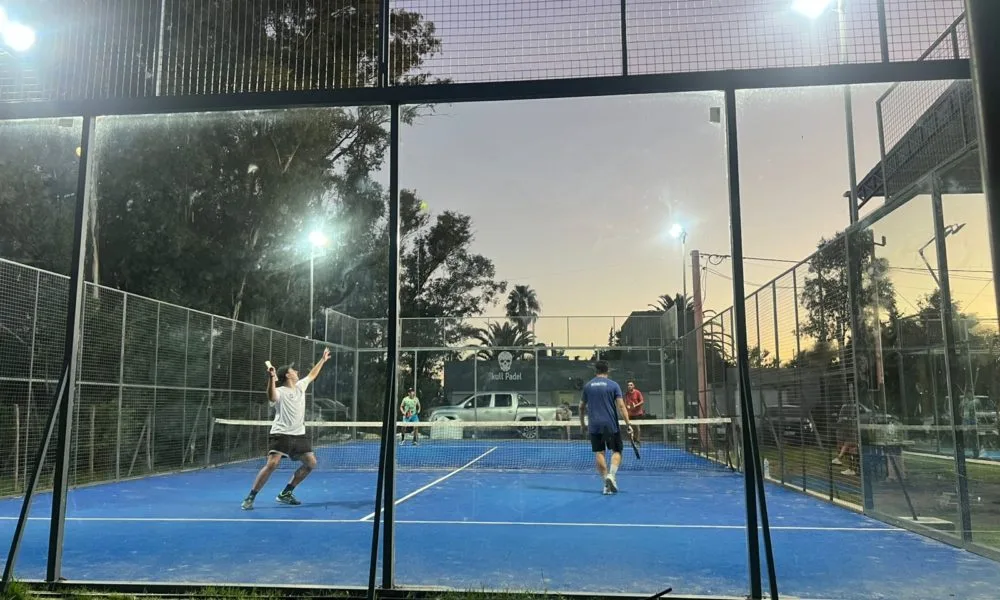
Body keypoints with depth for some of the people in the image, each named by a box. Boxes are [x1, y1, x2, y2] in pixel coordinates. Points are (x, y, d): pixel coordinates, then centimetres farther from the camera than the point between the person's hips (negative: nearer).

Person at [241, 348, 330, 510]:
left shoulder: (300, 386, 13)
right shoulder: (280, 392, -10)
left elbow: (312, 375, 30)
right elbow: (271, 397, -34)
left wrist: (323, 360, 36)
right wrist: (272, 378, -49)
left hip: (299, 434, 8)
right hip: (281, 434, -8)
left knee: (311, 463, 5)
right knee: (272, 464, -20)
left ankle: (285, 493, 15)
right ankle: (250, 497, -6)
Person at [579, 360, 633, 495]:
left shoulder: (587, 386, 7)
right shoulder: (613, 385, 0)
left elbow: (582, 407, 13)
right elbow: (621, 406, -8)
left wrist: (582, 423, 27)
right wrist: (628, 424, -7)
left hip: (594, 425, 2)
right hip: (611, 424, -2)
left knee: (599, 453, 6)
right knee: (616, 451, 9)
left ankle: (607, 483, 3)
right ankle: (611, 475, -13)